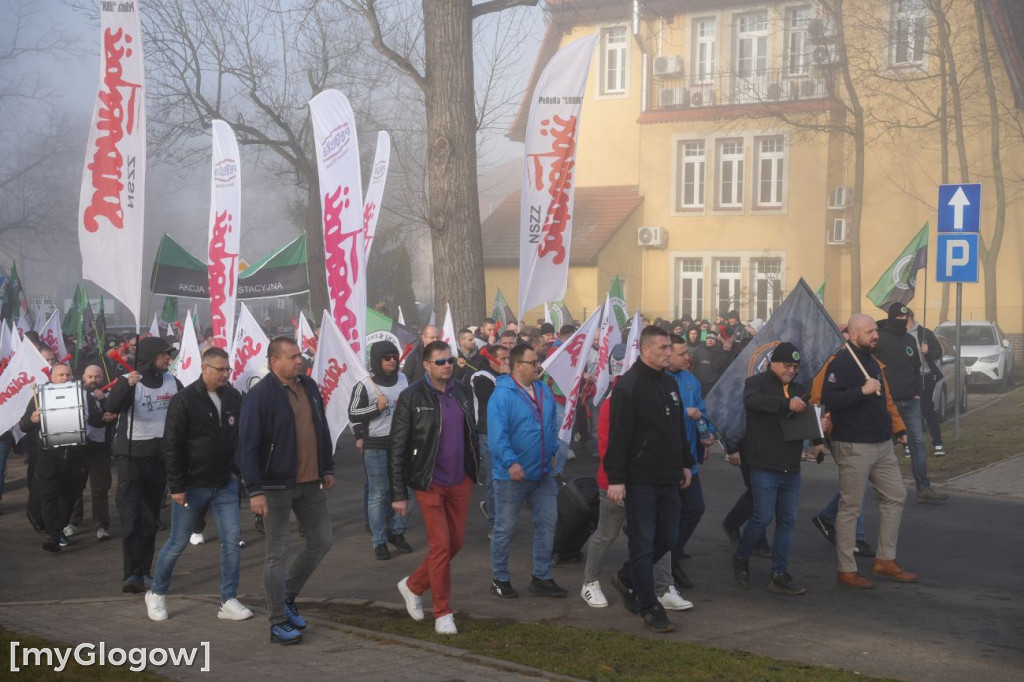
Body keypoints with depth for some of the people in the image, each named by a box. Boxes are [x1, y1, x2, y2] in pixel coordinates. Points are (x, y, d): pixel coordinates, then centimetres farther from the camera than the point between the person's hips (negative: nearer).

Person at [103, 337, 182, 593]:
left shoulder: (172, 383, 6)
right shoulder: (127, 382, -8)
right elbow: (111, 408, -24)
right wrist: (127, 386, -41)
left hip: (159, 456, 5)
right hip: (131, 455, -5)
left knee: (150, 518, 10)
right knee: (131, 517, -12)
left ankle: (144, 571, 19)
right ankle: (132, 573, -15)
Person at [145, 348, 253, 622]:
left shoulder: (233, 398, 3)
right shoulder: (184, 400, -13)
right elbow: (172, 447, -13)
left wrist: (237, 470, 9)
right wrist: (176, 486, -15)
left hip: (225, 485, 4)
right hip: (192, 486, -4)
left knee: (232, 540, -2)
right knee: (178, 542, 5)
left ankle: (229, 601, 7)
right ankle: (156, 594, 26)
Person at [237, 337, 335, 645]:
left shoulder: (309, 386, 6)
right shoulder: (260, 395, -15)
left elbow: (322, 430, 17)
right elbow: (247, 445, -17)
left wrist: (328, 468, 17)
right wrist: (255, 490, -21)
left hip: (311, 483, 7)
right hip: (277, 486, -7)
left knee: (320, 541, 14)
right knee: (277, 553, 1)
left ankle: (287, 597, 32)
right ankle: (278, 623, 11)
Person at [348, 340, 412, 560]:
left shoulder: (403, 379, 7)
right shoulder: (365, 385, -7)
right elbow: (353, 413, -4)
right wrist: (377, 407, -15)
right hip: (376, 447, -5)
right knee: (378, 495, 0)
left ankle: (397, 532, 24)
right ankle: (379, 541, 8)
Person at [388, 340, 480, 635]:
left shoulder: (460, 392, 7)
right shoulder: (411, 398, -9)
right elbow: (396, 449, -8)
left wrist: (475, 472, 12)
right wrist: (399, 494, -10)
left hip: (460, 481, 6)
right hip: (430, 482, -6)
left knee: (456, 541, 10)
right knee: (440, 545, -4)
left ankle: (413, 585, 30)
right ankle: (443, 613, 9)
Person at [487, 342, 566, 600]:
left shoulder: (543, 390, 7)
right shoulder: (502, 395, -17)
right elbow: (497, 434, -25)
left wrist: (552, 451, 13)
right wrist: (511, 462, -36)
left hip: (543, 473, 7)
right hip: (513, 475, -7)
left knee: (547, 522, 10)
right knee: (505, 528, 5)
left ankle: (542, 577, 21)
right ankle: (499, 579, 19)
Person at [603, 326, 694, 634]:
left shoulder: (669, 383, 12)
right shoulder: (628, 386, -14)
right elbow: (618, 435, -17)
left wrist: (685, 463, 21)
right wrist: (616, 479, -19)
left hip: (668, 479, 8)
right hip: (640, 480, -8)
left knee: (667, 538, 14)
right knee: (643, 544, -1)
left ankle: (626, 578, 34)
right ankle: (649, 608, 7)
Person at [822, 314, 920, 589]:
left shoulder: (873, 361, 16)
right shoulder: (841, 363, -13)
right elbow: (828, 399, -24)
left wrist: (898, 428, 20)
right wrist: (862, 390, -27)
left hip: (882, 445, 9)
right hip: (853, 446, -9)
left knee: (895, 496, 12)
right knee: (850, 507, -2)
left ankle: (885, 560, 22)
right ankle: (846, 571, 6)